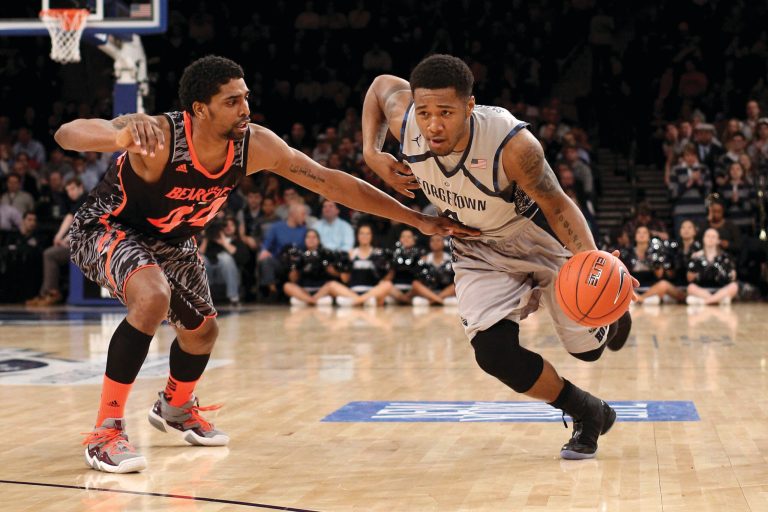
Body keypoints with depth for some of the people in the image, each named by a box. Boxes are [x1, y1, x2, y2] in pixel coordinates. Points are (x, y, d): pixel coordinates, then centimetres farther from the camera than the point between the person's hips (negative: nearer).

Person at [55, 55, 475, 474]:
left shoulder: (255, 146, -23)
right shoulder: (158, 136, -38)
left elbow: (333, 183, -16)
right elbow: (67, 134, -52)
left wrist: (417, 219, -16)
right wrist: (121, 135, -76)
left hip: (169, 240, 7)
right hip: (105, 230, -7)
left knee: (201, 330, 18)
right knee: (153, 297, -34)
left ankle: (175, 408, 52)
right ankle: (105, 431, -22)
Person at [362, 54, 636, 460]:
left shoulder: (512, 144, -38)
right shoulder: (405, 124, -25)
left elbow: (556, 204, -24)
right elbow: (382, 83, -2)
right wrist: (371, 153, -15)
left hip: (541, 242, -3)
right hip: (480, 254, 3)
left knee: (587, 348, 7)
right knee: (495, 355, -16)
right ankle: (587, 415, 10)